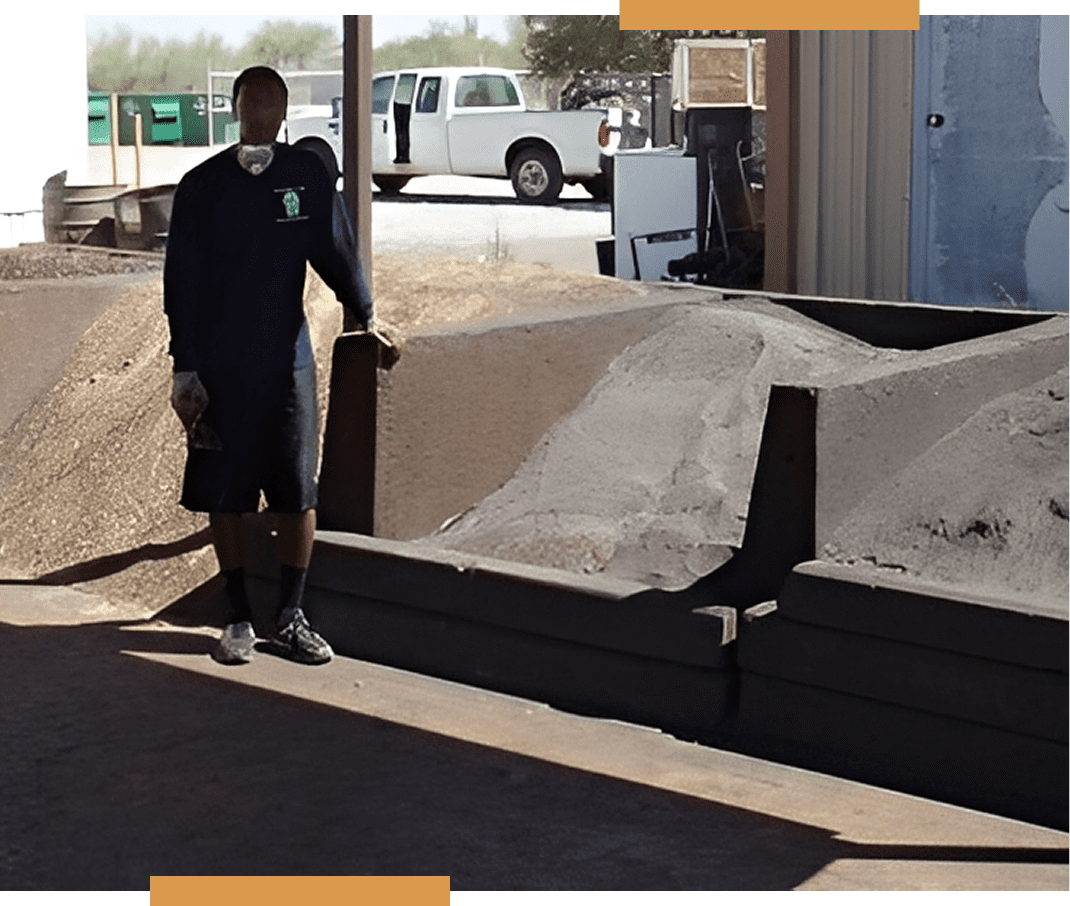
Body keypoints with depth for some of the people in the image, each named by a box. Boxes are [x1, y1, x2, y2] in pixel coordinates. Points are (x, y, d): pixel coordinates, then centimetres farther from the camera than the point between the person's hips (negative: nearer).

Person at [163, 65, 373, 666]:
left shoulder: (308, 175, 0)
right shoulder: (202, 186, -3)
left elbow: (335, 251, 12)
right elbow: (181, 282, -1)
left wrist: (365, 317, 21)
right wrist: (185, 370, -4)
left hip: (288, 362, 1)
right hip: (219, 367, -1)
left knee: (299, 492, 1)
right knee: (224, 496, 5)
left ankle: (290, 619, 14)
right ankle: (241, 620, 17)